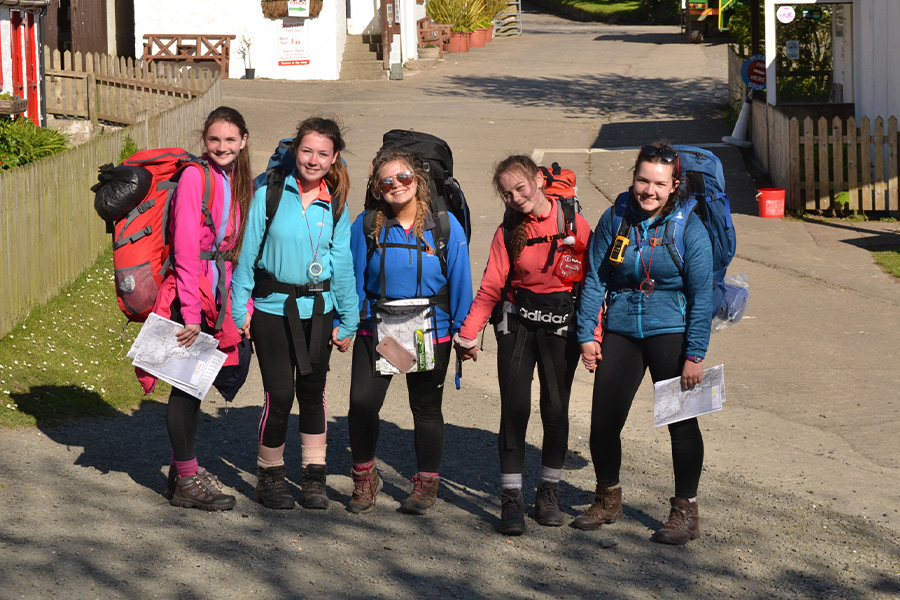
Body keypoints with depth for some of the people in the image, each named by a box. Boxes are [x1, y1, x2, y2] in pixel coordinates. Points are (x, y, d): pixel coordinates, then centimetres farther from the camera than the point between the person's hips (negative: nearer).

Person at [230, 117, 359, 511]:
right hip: (272, 307, -3)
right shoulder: (270, 193, -7)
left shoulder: (335, 204, 2)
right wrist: (239, 308, -5)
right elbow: (248, 250, -3)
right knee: (280, 393, -5)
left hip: (318, 308, 3)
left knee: (312, 391, 10)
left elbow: (342, 262, 6)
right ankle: (270, 476, 12)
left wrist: (347, 320, 6)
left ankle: (314, 476, 22)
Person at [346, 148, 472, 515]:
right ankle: (364, 479, 13)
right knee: (362, 403, -10)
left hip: (430, 331, 0)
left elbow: (460, 279, -2)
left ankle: (427, 483, 29)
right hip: (377, 329, 0)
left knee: (426, 408, 11)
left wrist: (464, 332, -3)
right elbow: (353, 278, 3)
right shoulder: (367, 225, -4)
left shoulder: (445, 224, -6)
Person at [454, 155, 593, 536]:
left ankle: (549, 492, 21)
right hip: (517, 322, 1)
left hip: (562, 325, -1)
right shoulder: (509, 232, 1)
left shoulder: (574, 224, -4)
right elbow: (491, 287, 1)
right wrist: (469, 333, -9)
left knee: (556, 409, 5)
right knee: (515, 408, -7)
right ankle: (511, 498, -3)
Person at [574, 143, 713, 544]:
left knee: (681, 421, 1)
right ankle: (607, 500, 26)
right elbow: (595, 280, 7)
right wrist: (586, 334, 1)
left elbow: (701, 295, -6)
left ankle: (685, 511, 14)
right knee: (603, 421, 3)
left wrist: (695, 354, -10)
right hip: (620, 332, 3)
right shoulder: (615, 220, 1)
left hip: (669, 334, -3)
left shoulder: (689, 228, -7)